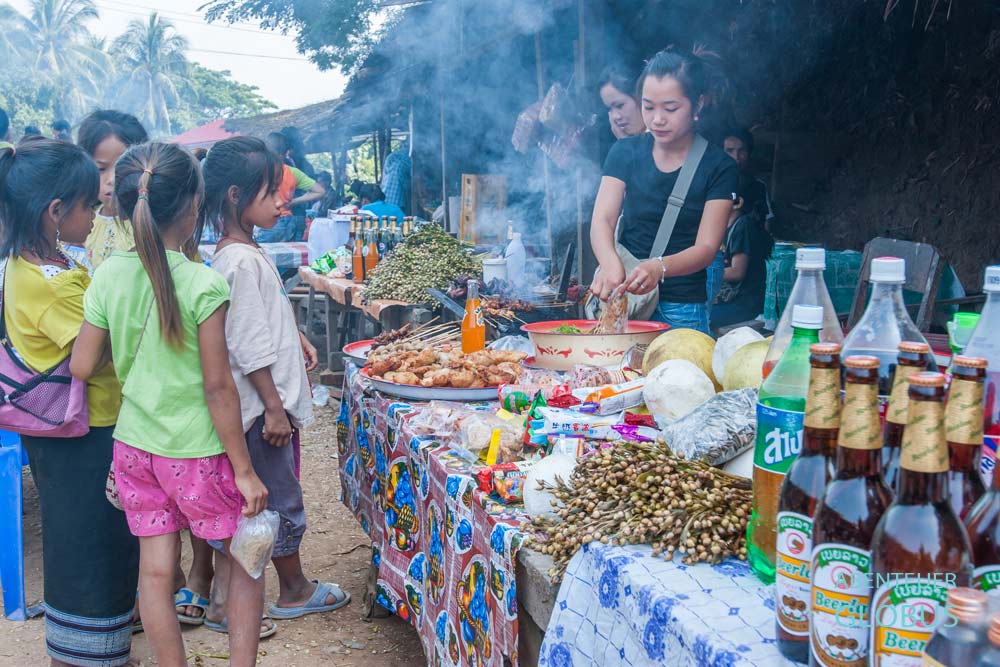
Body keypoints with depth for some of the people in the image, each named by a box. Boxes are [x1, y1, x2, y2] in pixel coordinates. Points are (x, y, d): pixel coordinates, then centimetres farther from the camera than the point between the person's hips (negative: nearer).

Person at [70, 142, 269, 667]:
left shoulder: (108, 275, -5)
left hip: (134, 445, 5)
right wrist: (244, 470, -9)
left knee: (155, 569, 14)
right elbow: (218, 387, -17)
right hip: (196, 450, -4)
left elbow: (81, 367, -1)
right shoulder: (203, 284, -18)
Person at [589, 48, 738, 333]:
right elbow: (602, 219, -6)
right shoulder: (626, 152, 6)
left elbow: (707, 247, -11)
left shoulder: (719, 167, -3)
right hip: (621, 300, 2)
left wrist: (659, 267, -32)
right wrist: (610, 264, -28)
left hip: (682, 311, -2)